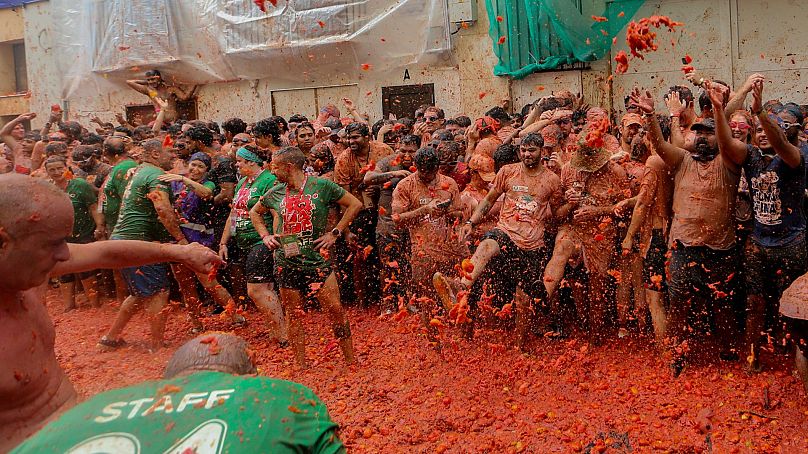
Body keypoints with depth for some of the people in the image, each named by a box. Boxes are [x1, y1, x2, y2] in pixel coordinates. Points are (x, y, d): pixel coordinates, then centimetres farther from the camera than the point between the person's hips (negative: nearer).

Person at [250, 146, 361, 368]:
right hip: (285, 260, 3)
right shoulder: (275, 193, 6)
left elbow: (355, 204, 0)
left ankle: (351, 361, 11)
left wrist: (335, 233, -3)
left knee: (335, 309, -3)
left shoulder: (321, 186, -5)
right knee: (293, 314, 8)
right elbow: (254, 212, 25)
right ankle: (301, 366, 21)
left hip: (316, 257, -3)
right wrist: (265, 236, 10)